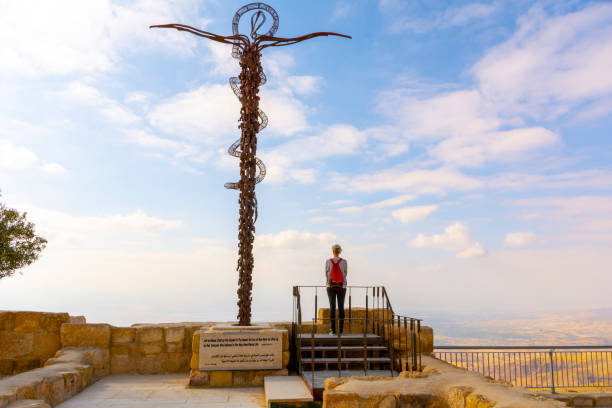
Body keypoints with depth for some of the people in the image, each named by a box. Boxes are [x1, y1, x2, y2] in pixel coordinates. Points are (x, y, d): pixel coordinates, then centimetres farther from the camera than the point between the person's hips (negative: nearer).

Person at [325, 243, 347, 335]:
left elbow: (326, 274, 6)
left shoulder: (328, 261, -4)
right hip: (341, 287, 0)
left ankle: (333, 330, -1)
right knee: (341, 307, 5)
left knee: (332, 307, 1)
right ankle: (340, 330, 4)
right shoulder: (344, 261, -5)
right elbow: (344, 274, 7)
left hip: (331, 286, 0)